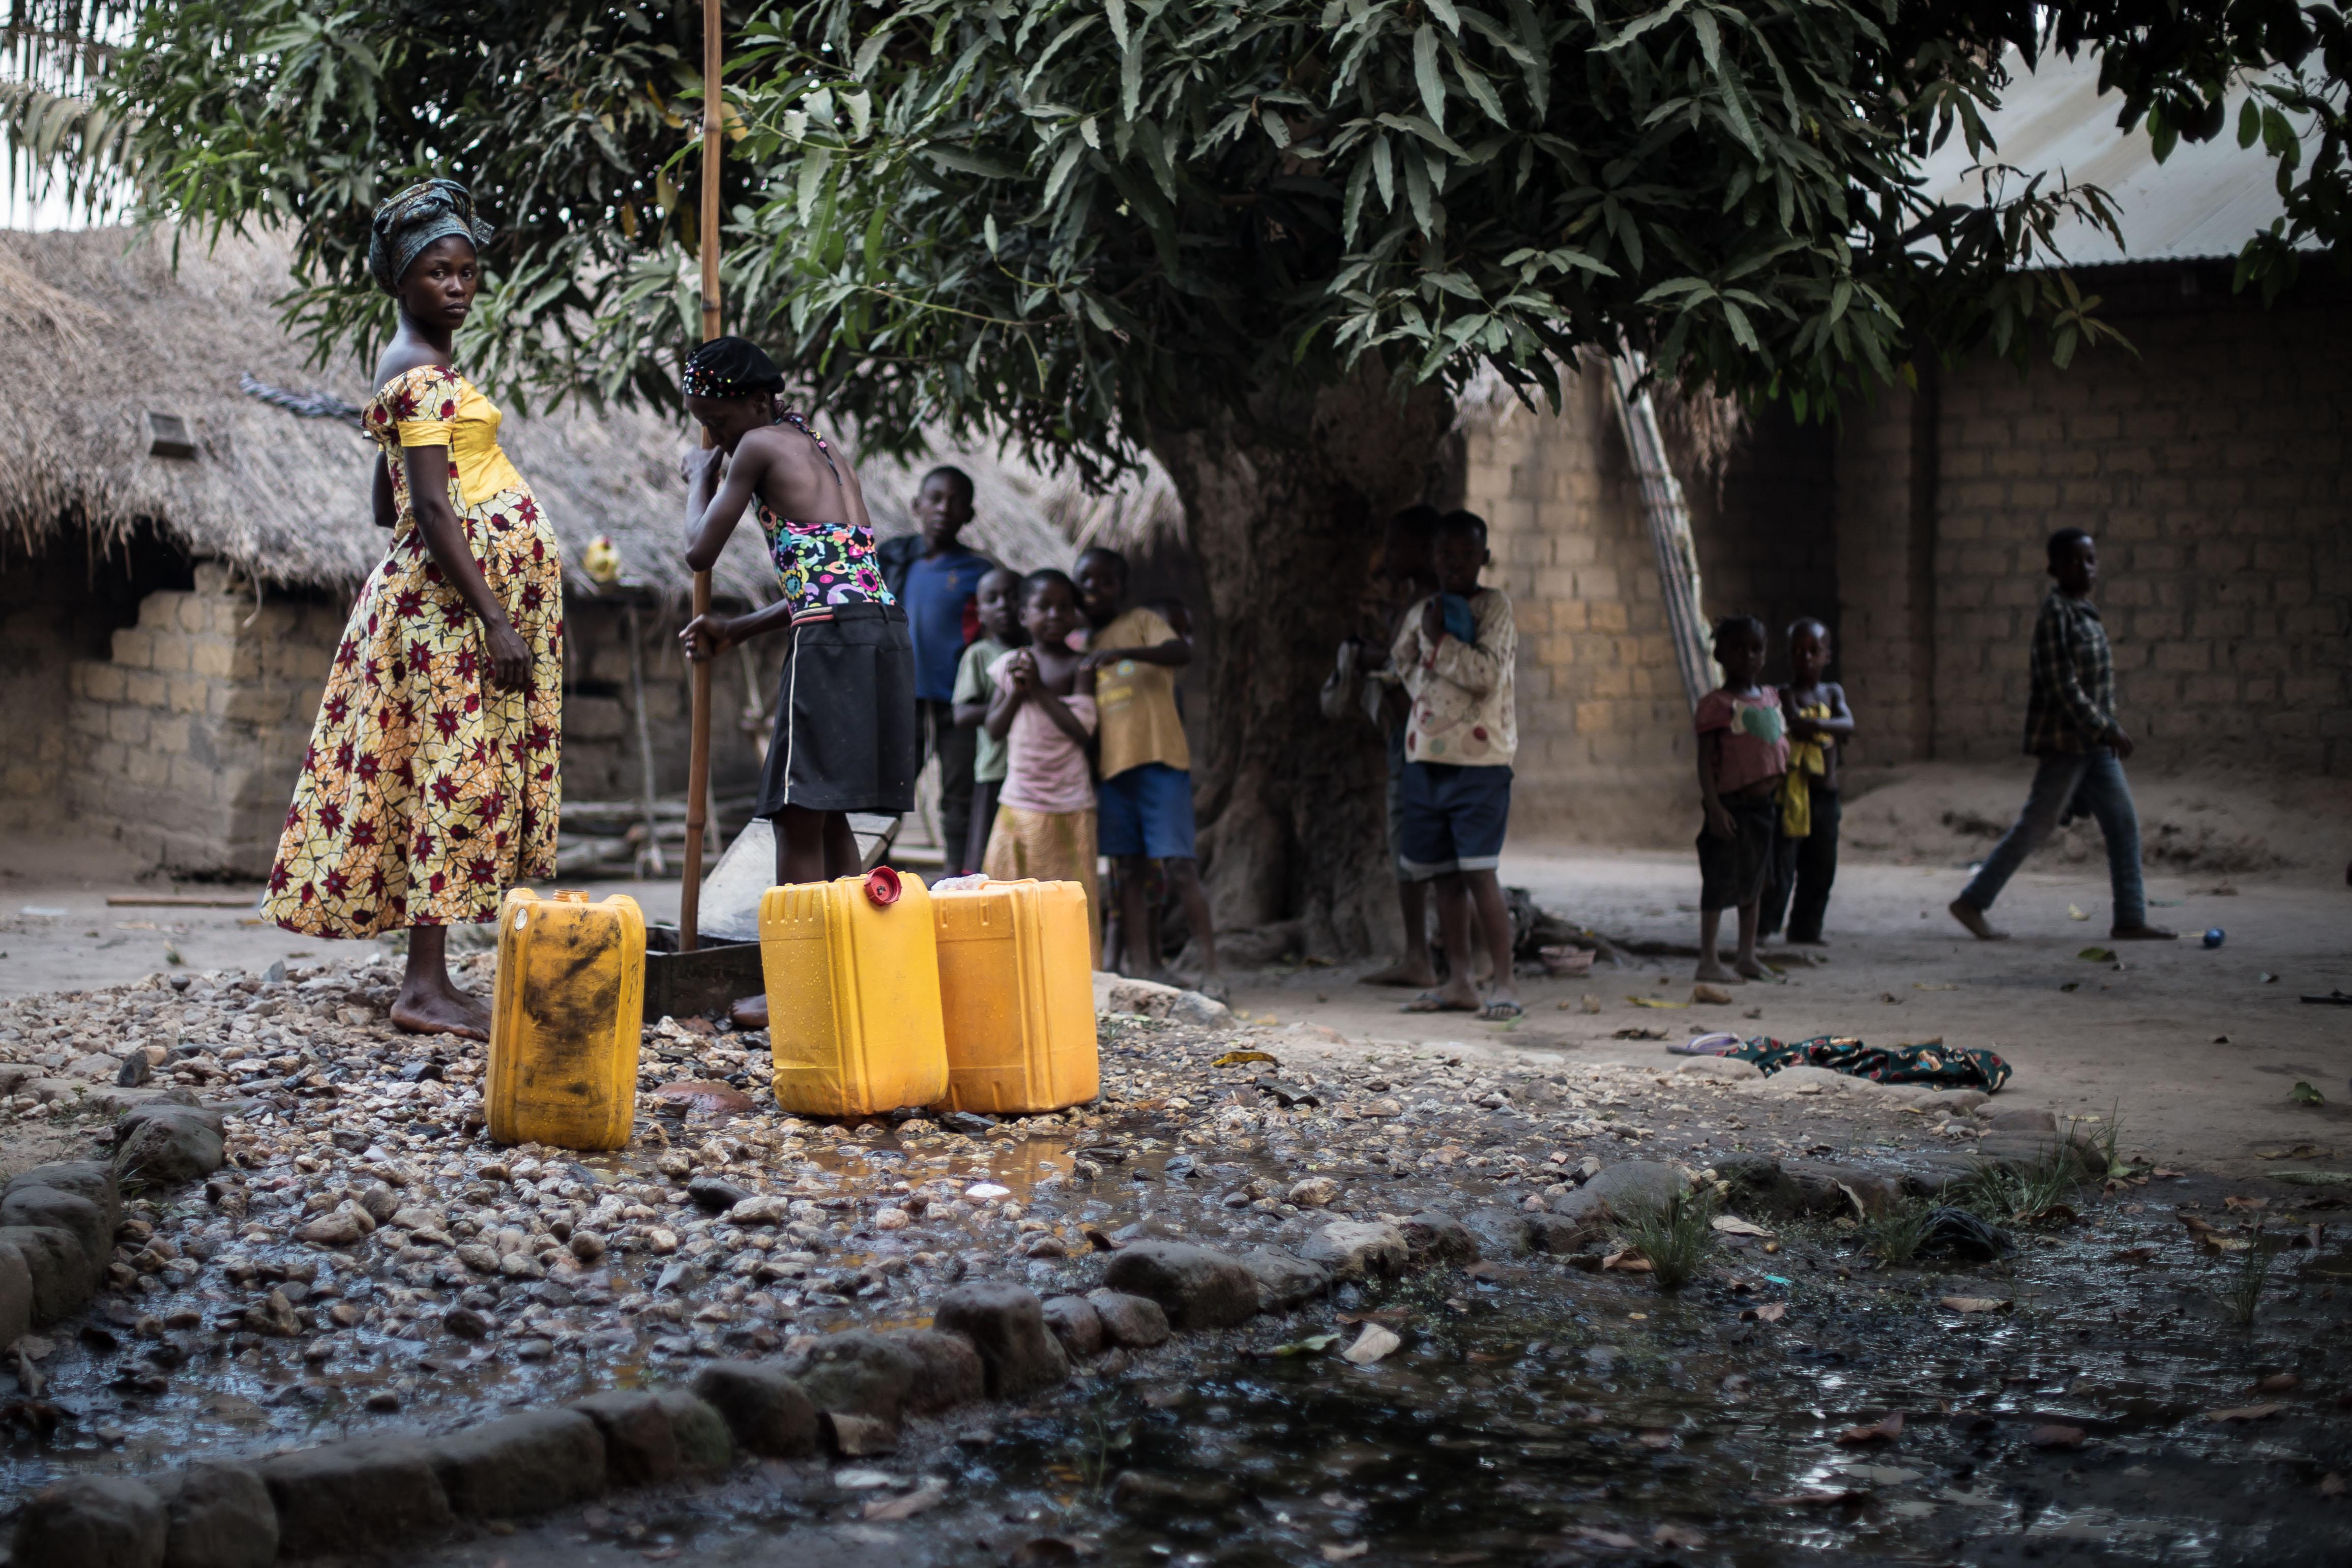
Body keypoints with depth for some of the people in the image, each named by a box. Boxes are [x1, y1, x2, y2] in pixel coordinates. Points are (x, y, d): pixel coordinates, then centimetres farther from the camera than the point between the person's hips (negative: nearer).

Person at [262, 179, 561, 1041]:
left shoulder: (420, 367, 18)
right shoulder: (422, 374, -13)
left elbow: (387, 507, 21)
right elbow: (430, 510, -20)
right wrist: (496, 618, -22)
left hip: (435, 596, 10)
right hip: (456, 596, -10)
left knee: (449, 779, 9)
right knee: (455, 775, -11)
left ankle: (431, 976, 12)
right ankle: (424, 986, -11)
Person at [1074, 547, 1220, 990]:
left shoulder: (1142, 622, 3)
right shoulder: (1083, 644, 19)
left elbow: (1181, 651, -18)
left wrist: (1122, 653, -30)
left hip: (1158, 758, -6)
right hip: (1112, 766, 6)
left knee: (1179, 866, -9)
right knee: (1130, 870, 5)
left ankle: (1210, 969, -6)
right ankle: (1140, 970, 6)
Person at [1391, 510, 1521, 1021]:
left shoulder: (1493, 605, -3)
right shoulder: (1420, 613, 15)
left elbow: (1487, 673, -13)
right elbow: (1407, 670, 16)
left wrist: (1438, 640, -10)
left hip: (1479, 758, -6)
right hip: (1426, 757, 6)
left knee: (1479, 874, -11)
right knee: (1443, 875, 8)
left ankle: (1503, 985, -7)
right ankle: (1458, 982, 15)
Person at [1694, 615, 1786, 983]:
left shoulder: (1771, 698, 12)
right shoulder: (1716, 704, -10)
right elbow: (1706, 760, -13)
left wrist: (1783, 796, 16)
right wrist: (1714, 807, -21)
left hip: (1765, 804, 7)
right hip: (1731, 804, -7)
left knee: (1754, 881, 14)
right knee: (1720, 881, -3)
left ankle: (1747, 956, 23)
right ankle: (1708, 960, 2)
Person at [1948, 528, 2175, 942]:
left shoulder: (2085, 612, 14)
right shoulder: (2055, 613, -15)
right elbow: (2061, 684, -21)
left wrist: (2106, 729, 19)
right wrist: (2104, 729, -21)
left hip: (2093, 742, 9)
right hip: (2065, 741, -9)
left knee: (2123, 823, 6)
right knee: (2036, 825, -4)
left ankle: (2131, 919, 8)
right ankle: (1971, 902, 5)